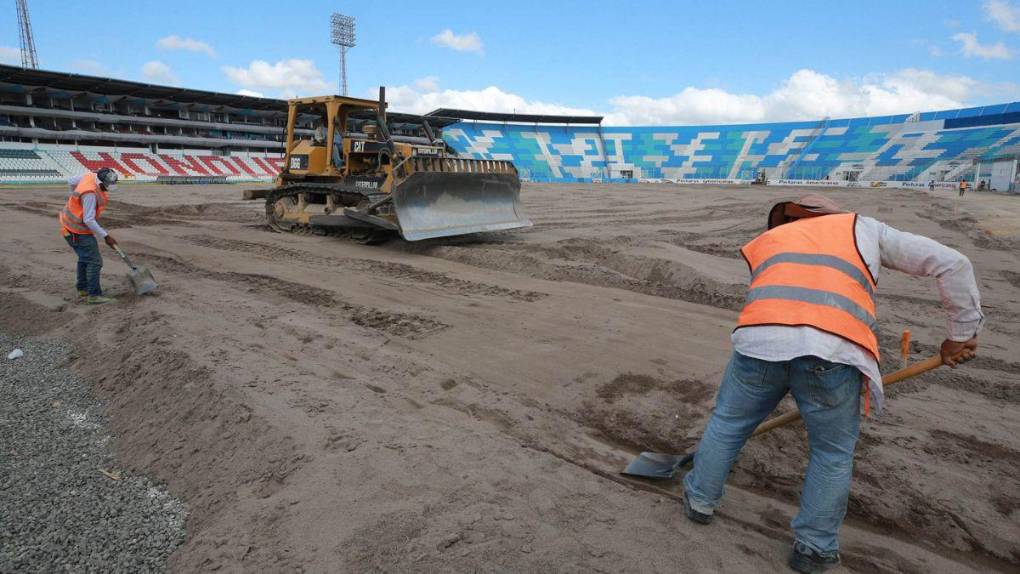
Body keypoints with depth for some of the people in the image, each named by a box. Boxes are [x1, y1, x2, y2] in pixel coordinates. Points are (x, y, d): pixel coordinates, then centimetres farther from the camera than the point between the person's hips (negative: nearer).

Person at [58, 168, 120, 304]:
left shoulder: (89, 175, -4)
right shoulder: (90, 193, -30)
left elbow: (71, 182, 16)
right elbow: (89, 220, -29)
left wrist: (76, 197, 28)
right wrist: (105, 236, -24)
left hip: (70, 225, 10)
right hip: (78, 231, -10)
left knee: (84, 259, 20)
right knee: (94, 261, -8)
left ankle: (82, 290, 30)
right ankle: (94, 295, -7)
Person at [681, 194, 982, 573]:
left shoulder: (764, 241, 34)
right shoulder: (864, 228, 29)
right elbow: (952, 264, 23)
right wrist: (962, 333, 31)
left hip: (759, 341, 2)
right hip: (833, 350, -1)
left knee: (726, 424, 26)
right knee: (833, 456, 22)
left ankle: (700, 500, 43)